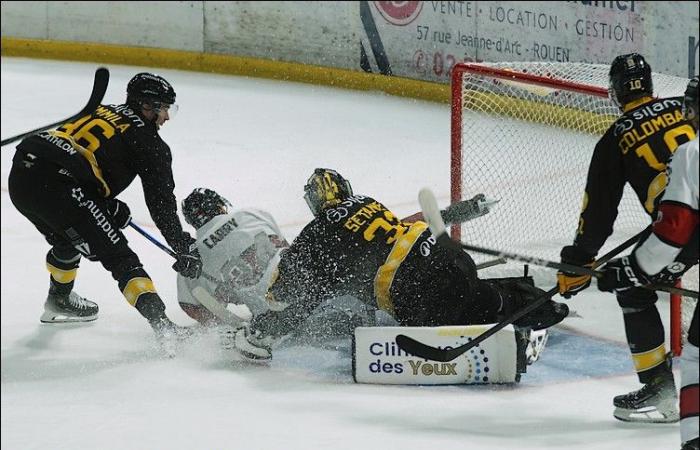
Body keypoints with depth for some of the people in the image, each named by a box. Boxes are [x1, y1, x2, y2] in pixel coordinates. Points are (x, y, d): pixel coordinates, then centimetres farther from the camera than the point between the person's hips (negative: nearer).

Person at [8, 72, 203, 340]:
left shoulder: (102, 112, 27)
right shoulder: (148, 142, 6)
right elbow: (161, 201, 1)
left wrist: (110, 206, 29)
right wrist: (184, 247, 2)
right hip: (55, 186, -8)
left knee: (68, 239, 34)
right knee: (117, 255, -4)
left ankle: (58, 301, 53)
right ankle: (160, 322, -14)